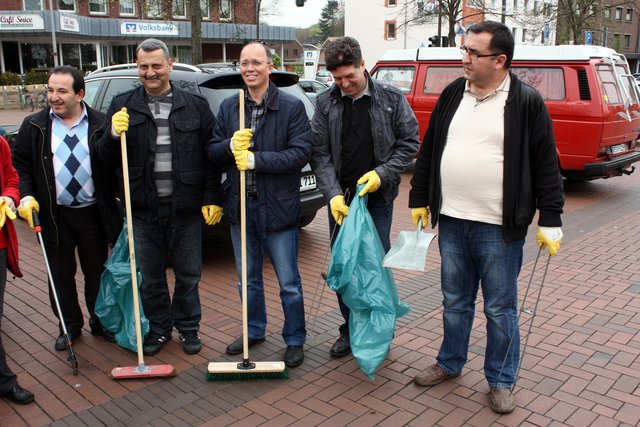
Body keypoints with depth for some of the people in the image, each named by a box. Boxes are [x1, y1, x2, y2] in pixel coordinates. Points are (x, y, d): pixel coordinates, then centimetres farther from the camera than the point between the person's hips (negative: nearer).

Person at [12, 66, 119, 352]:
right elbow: (19, 165, 5)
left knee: (97, 272, 11)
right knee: (61, 275, 12)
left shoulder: (100, 124, -3)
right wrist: (25, 196, -7)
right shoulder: (34, 126, 1)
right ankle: (70, 326, 30)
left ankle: (101, 322, 30)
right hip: (53, 214, 1)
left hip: (92, 212, -1)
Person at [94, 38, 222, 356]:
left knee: (188, 274, 12)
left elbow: (211, 156, 2)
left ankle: (188, 327, 31)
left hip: (186, 209, -1)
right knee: (149, 276, 13)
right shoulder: (122, 106, 4)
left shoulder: (195, 106, 2)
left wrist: (212, 198, -4)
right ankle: (158, 328, 32)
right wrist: (113, 134, -17)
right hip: (143, 209, 1)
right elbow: (105, 160, 2)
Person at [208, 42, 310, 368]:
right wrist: (230, 145, -16)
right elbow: (213, 153, 6)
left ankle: (295, 340, 24)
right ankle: (254, 331, 38)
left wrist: (256, 159, -23)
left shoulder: (292, 106, -7)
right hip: (240, 206, 5)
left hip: (277, 207, -5)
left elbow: (301, 152, -16)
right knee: (248, 279, 19)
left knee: (288, 282, 6)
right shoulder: (229, 107, 7)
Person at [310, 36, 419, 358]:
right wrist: (333, 193, -13)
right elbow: (320, 153, -1)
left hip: (377, 196, -2)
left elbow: (409, 142, 1)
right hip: (339, 198, 3)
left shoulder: (391, 99, -2)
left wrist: (382, 174, -12)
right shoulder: (325, 103, 1)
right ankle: (350, 329, 26)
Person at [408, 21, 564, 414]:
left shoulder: (527, 103, -7)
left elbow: (546, 167, -5)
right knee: (455, 302, 18)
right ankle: (450, 363, 37)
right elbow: (428, 152, 13)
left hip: (500, 228, -4)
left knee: (500, 309, 8)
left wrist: (550, 222, -7)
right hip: (451, 222, 4)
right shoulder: (452, 95, 7)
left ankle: (501, 380, 26)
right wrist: (420, 200, 13)